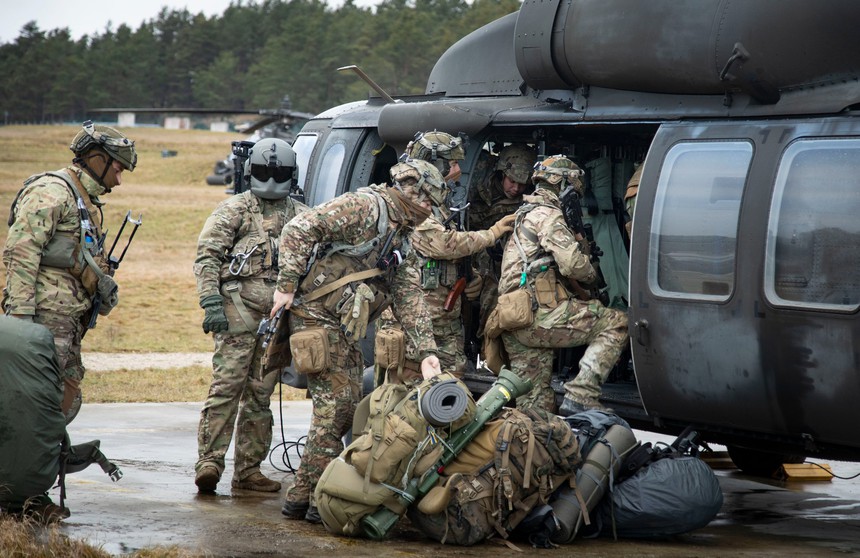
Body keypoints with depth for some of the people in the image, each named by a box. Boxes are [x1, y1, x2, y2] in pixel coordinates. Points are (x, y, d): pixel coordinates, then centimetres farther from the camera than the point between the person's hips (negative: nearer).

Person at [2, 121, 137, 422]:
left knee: (67, 401, 11)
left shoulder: (88, 202, 22)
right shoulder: (51, 191, -9)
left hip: (69, 319, 10)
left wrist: (105, 286, 15)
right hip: (46, 315, -10)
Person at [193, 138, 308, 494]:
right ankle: (209, 461, -15)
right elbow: (206, 257, -3)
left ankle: (248, 469, 11)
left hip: (278, 314, 5)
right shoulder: (234, 210, 4)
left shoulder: (301, 217, 17)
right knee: (227, 384, -13)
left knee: (261, 393, 7)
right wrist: (212, 303, -14)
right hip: (239, 308, -4)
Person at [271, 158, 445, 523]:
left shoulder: (401, 244, 17)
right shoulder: (364, 207, -11)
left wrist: (424, 351, 1)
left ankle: (302, 496, 16)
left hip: (344, 330, 9)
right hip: (317, 317, -9)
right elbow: (299, 230, -18)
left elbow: (410, 300, 13)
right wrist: (287, 286, -19)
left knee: (349, 407, 10)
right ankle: (308, 497, -3)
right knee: (334, 407, -10)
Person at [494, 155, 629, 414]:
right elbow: (571, 263, -16)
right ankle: (580, 396, -18)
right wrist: (590, 274, 4)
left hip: (514, 325, 10)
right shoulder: (546, 214, -4)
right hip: (540, 316, -10)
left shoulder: (524, 216, 30)